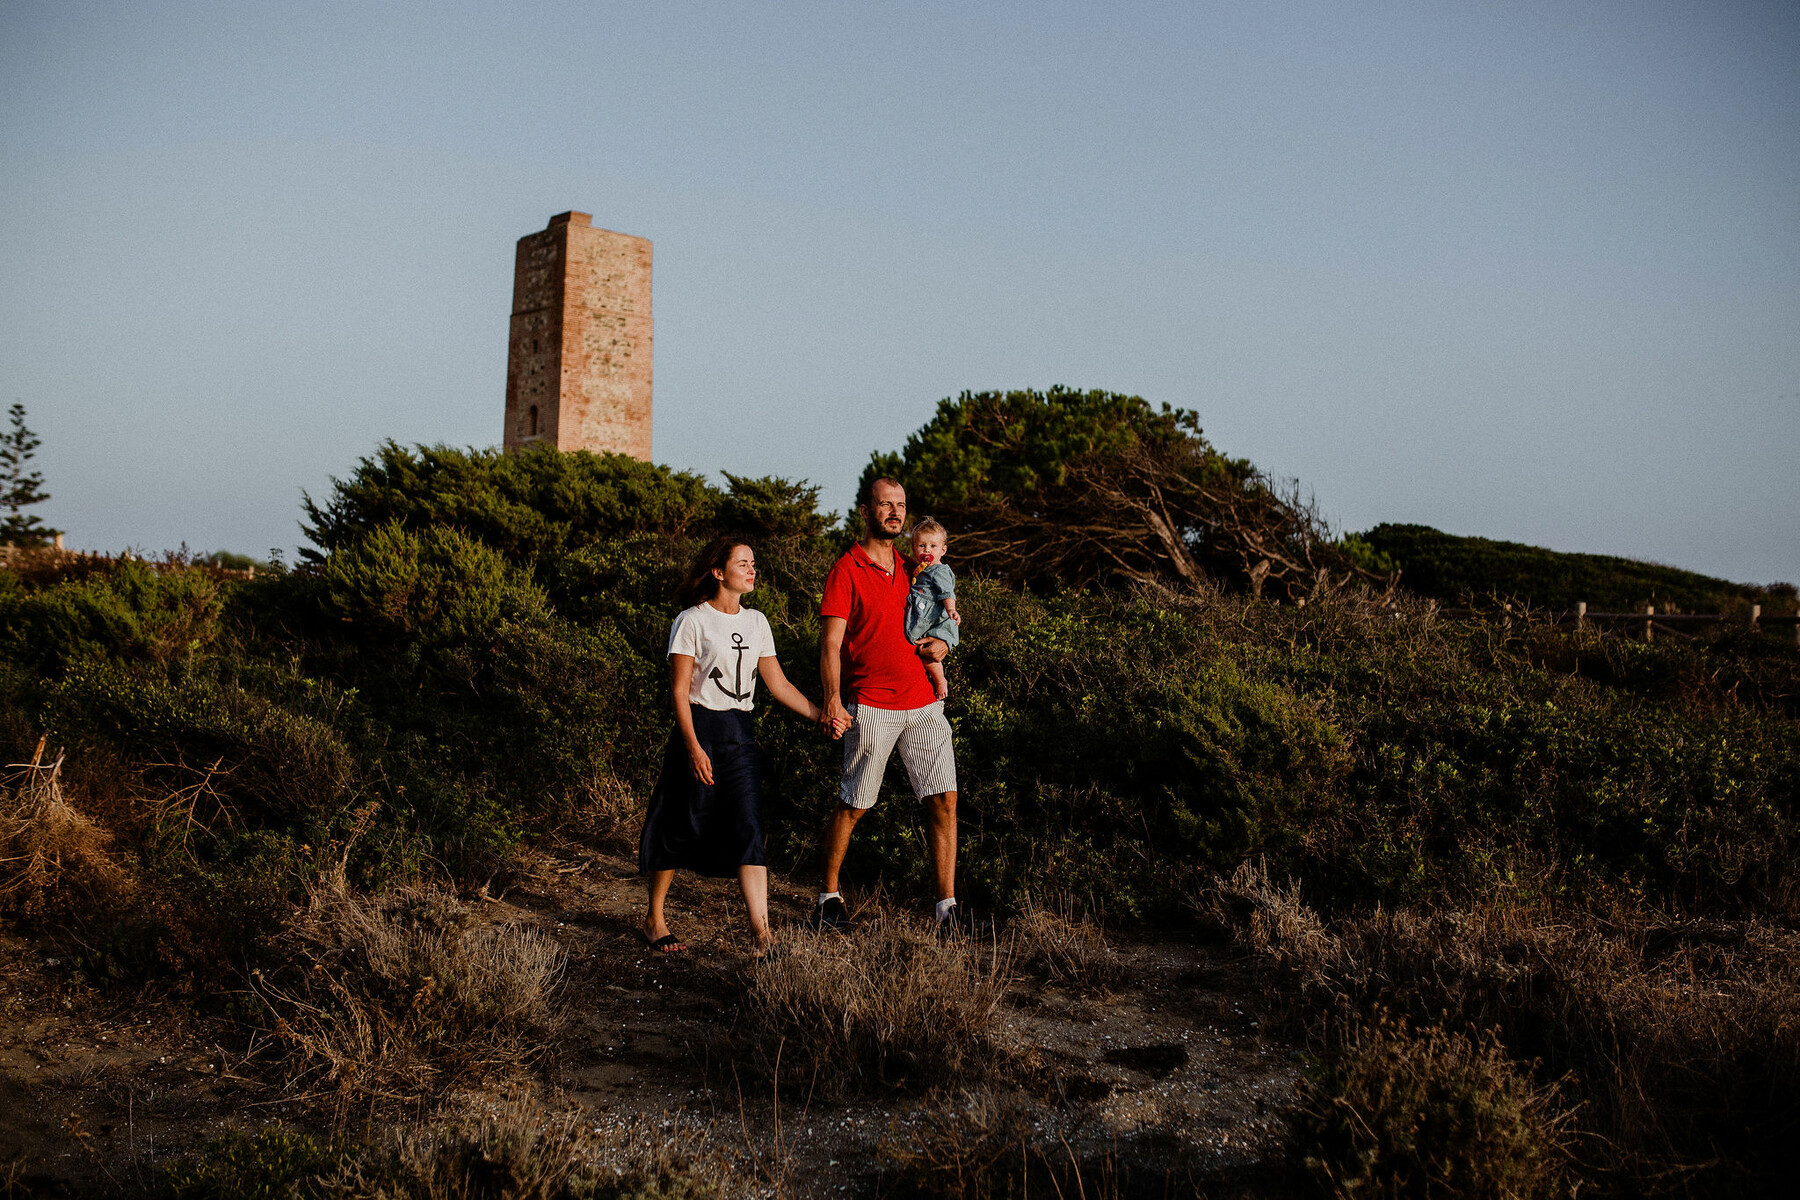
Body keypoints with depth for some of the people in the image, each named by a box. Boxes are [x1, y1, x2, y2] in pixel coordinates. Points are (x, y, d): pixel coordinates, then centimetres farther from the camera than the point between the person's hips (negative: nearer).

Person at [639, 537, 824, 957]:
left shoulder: (755, 622, 12)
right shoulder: (692, 621, -5)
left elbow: (778, 684, 14)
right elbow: (679, 690, -8)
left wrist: (819, 715, 4)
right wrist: (693, 747, -17)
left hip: (741, 735, 4)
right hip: (699, 729, -4)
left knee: (749, 830, -7)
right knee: (682, 828, 4)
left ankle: (761, 932, -12)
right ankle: (654, 917, 24)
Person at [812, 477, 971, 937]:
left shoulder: (912, 570, 17)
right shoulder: (846, 570, -2)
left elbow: (938, 623, 25)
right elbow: (830, 643, -8)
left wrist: (940, 645, 2)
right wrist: (832, 700, -19)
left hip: (923, 704, 5)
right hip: (870, 706, -5)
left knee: (944, 800, -2)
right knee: (852, 806, 2)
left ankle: (947, 909, 3)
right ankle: (828, 897, 20)